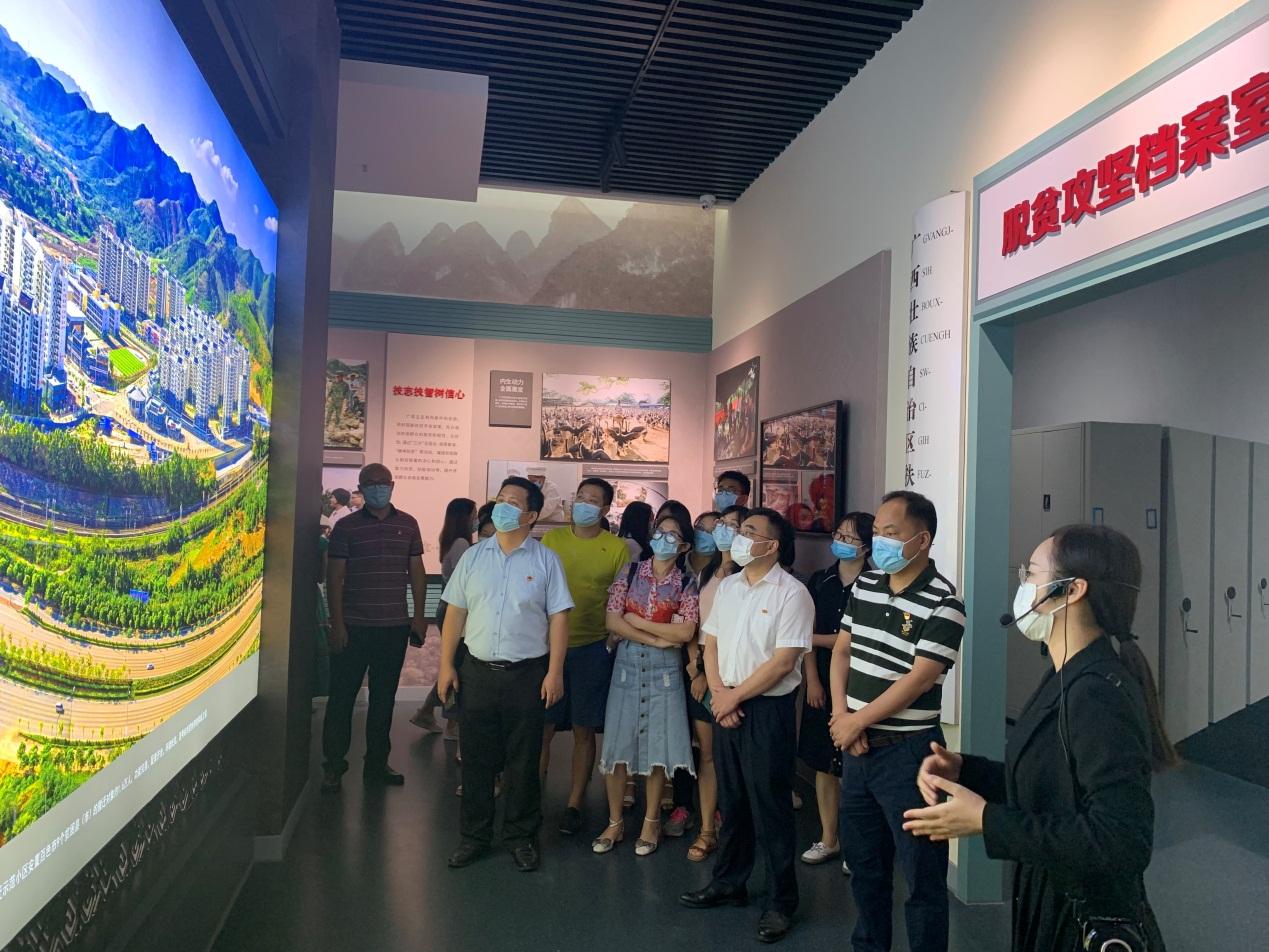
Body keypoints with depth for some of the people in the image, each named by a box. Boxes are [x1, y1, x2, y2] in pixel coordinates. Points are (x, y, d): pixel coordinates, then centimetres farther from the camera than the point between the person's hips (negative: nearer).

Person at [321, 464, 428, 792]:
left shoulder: (407, 524, 7)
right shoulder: (346, 526, -1)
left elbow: (416, 570, 10)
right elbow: (334, 576, -2)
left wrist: (419, 615, 5)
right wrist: (337, 623, -8)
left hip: (395, 626, 3)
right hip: (354, 626, -3)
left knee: (384, 697, 11)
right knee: (342, 696, 3)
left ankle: (376, 763, 23)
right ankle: (333, 765, 15)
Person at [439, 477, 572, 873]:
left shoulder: (545, 560, -1)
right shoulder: (473, 556, 7)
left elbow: (558, 618, -3)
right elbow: (455, 613, 8)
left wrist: (555, 672, -9)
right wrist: (446, 665, 4)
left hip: (527, 675, -2)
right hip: (478, 672, 3)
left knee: (523, 761, 7)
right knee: (475, 758, 10)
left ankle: (521, 836, 23)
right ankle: (474, 835, 25)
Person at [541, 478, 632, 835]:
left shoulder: (617, 548, 0)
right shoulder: (551, 539, 5)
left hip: (592, 648, -1)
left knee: (583, 731, 7)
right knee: (542, 728, 3)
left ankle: (574, 805, 20)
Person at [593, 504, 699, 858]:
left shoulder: (687, 584, 0)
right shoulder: (630, 573, 2)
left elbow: (685, 633, -12)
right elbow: (612, 622, -6)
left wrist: (638, 621, -10)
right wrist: (657, 640, -12)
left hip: (665, 670, -1)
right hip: (628, 664, 1)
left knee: (658, 745, 4)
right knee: (618, 743, 2)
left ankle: (651, 822, 21)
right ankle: (615, 821, 18)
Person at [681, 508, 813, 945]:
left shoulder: (791, 593, -13)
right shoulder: (727, 586, 8)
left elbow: (783, 662, -17)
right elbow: (711, 643, 10)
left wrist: (735, 697, -12)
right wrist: (718, 692, -5)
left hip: (769, 709, -6)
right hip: (727, 706, 6)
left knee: (770, 806, 2)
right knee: (731, 799, 17)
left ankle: (781, 902, 17)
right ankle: (729, 882, 33)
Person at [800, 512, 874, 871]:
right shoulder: (820, 581, 7)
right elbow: (808, 634, 4)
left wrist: (811, 638, -6)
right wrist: (812, 680, -4)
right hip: (822, 681, 5)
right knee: (823, 763, 12)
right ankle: (828, 839, 25)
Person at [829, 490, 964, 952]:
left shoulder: (943, 603, -16)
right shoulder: (864, 586, 5)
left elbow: (919, 679, -19)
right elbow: (841, 651, 8)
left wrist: (857, 721, -13)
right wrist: (840, 716, -6)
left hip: (908, 752, -7)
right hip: (857, 746, 7)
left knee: (921, 870, 5)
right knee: (862, 858, 20)